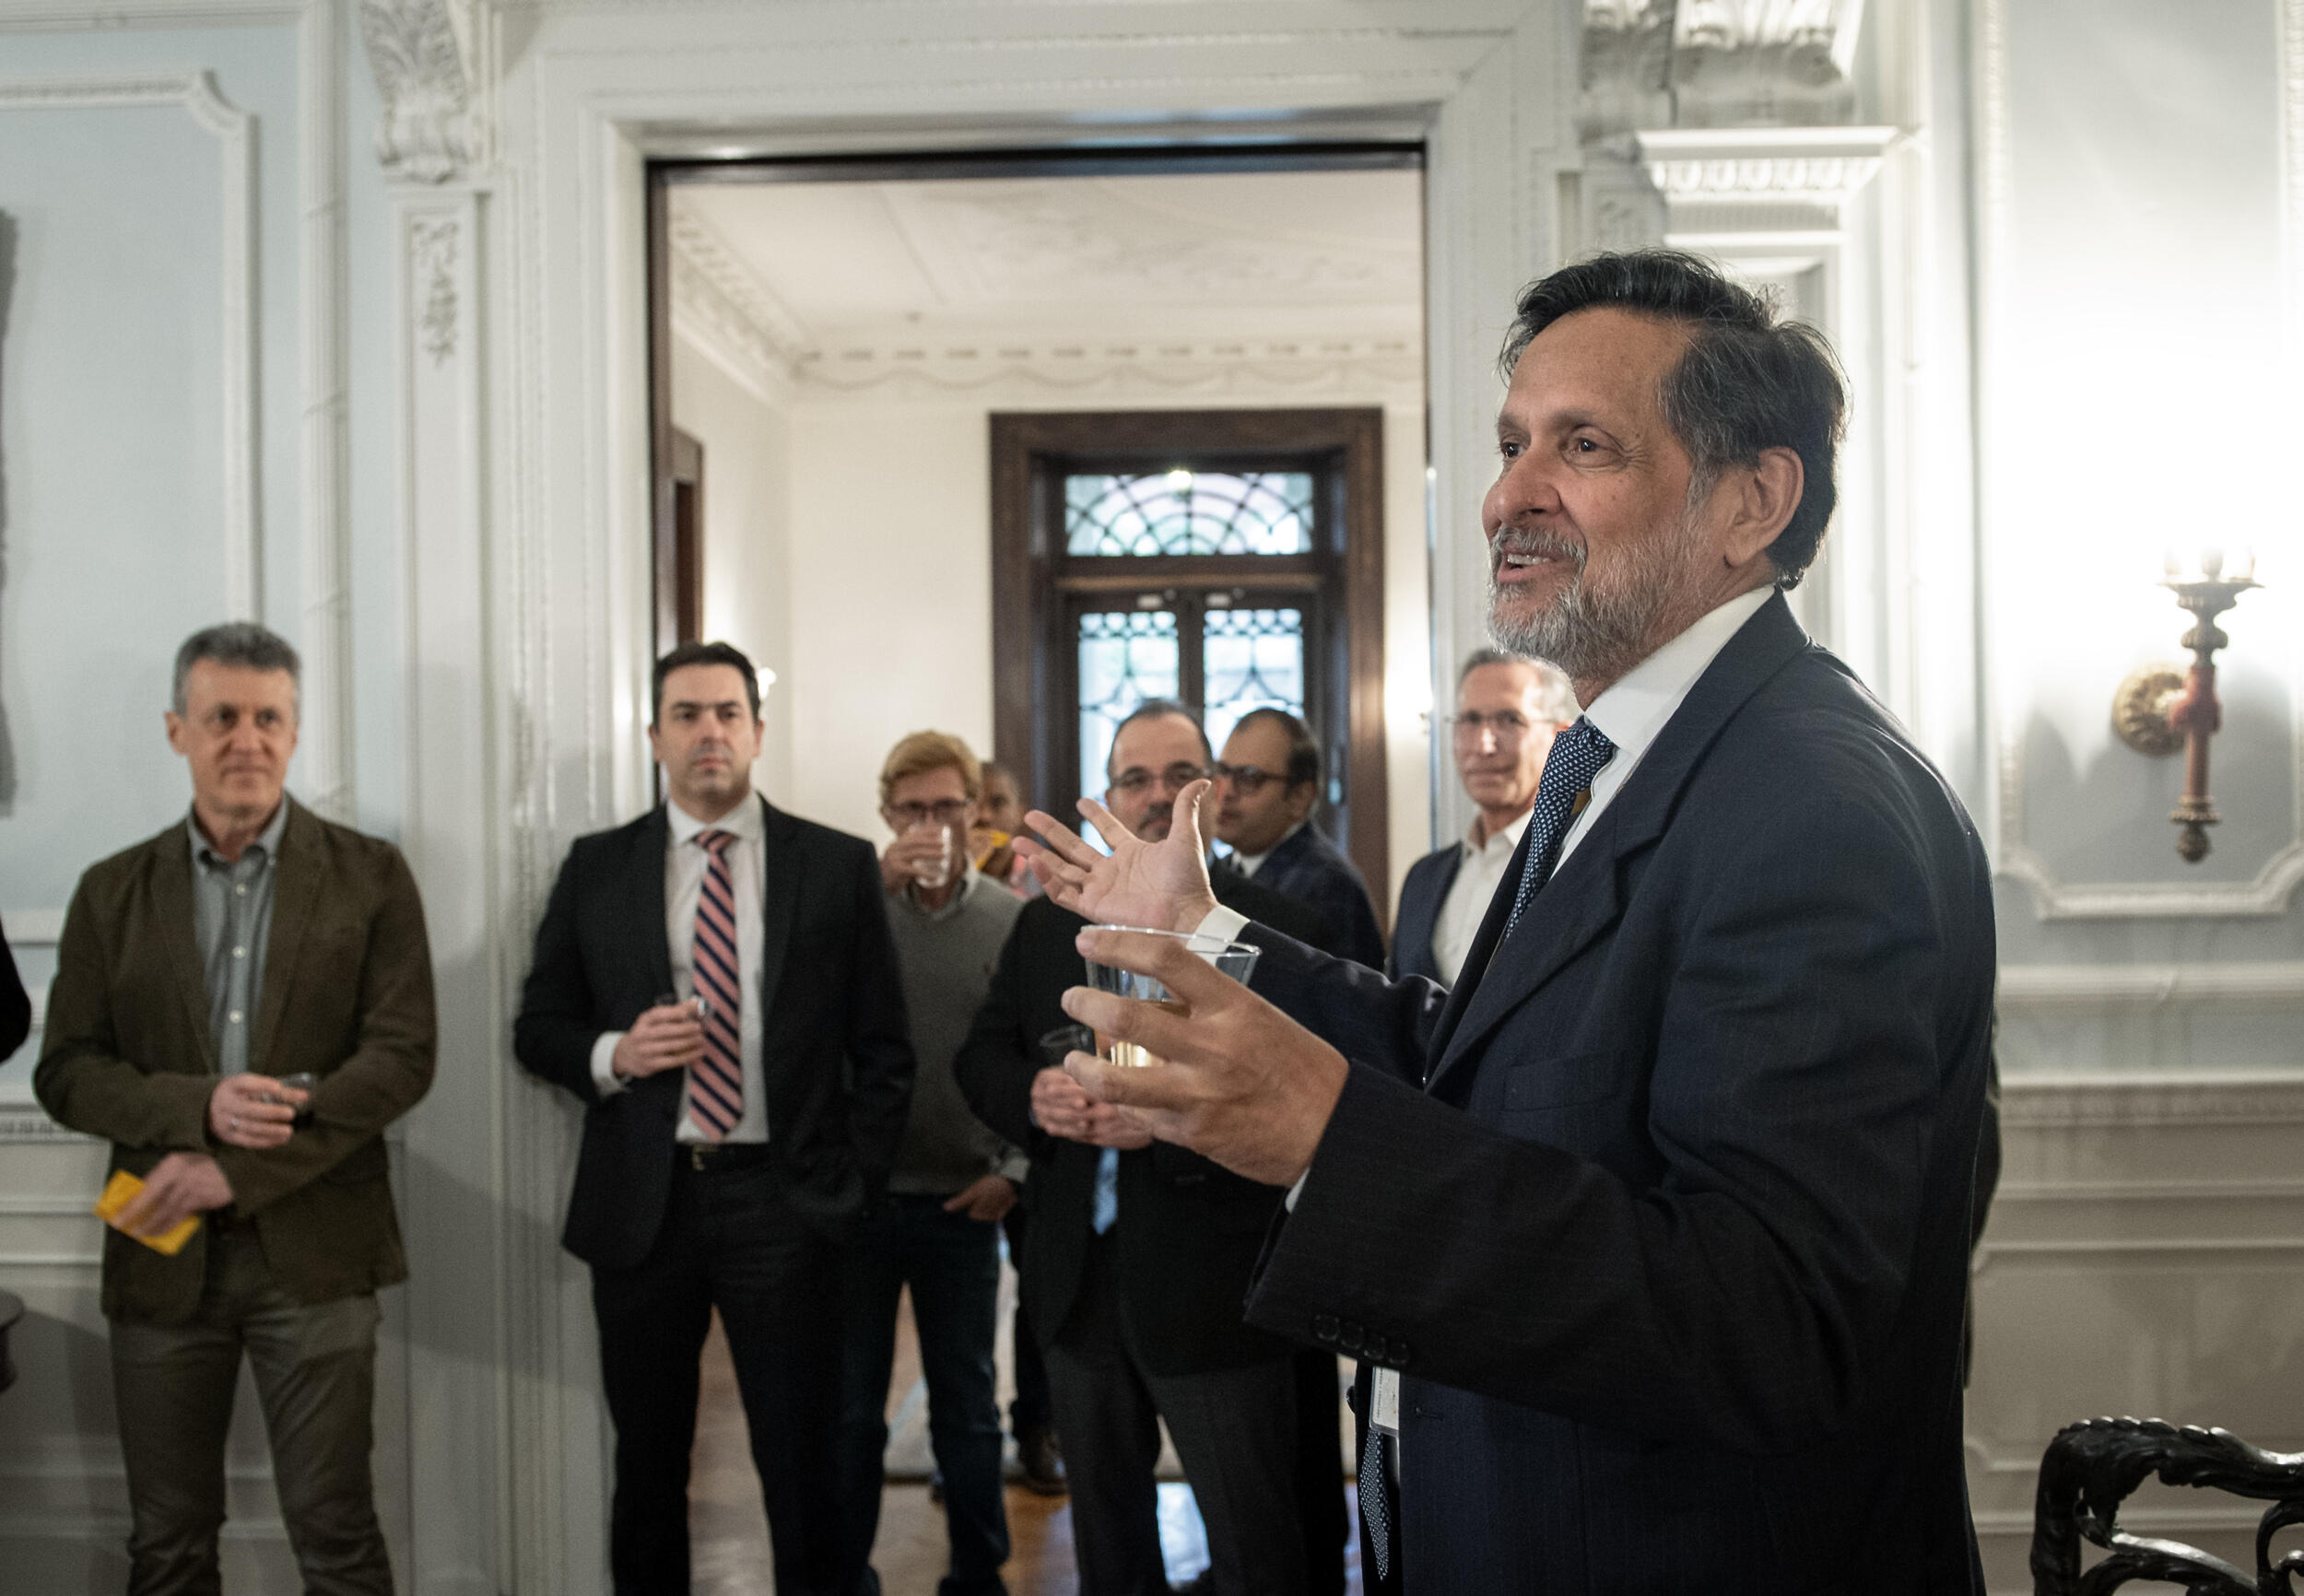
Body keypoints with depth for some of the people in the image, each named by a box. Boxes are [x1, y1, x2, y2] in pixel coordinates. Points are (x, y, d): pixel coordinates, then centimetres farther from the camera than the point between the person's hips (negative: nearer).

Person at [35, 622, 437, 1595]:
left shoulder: (370, 878, 1)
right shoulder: (114, 891, 8)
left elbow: (401, 1058, -7)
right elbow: (65, 1071, 5)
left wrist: (235, 1171, -13)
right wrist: (197, 1108, -14)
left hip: (313, 1254, -2)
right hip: (162, 1256, 3)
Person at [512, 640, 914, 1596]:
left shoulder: (839, 865, 2)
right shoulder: (597, 868, 7)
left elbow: (882, 1047, 4)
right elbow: (537, 1027, 10)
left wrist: (854, 1186, -4)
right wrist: (612, 1055, -10)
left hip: (783, 1201, -1)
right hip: (641, 1204, 2)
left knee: (801, 1469, 5)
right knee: (647, 1465, 13)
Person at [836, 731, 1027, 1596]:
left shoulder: (1011, 921, 0)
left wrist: (1014, 1170, -4)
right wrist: (875, 887, -24)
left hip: (961, 1201, 0)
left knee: (967, 1408, 12)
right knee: (851, 1409, 10)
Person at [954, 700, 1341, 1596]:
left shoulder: (1276, 928, -7)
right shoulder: (1045, 925, 9)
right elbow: (980, 1056, 10)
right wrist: (1033, 1094, -12)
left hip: (1212, 1293, -5)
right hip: (1079, 1286, 5)